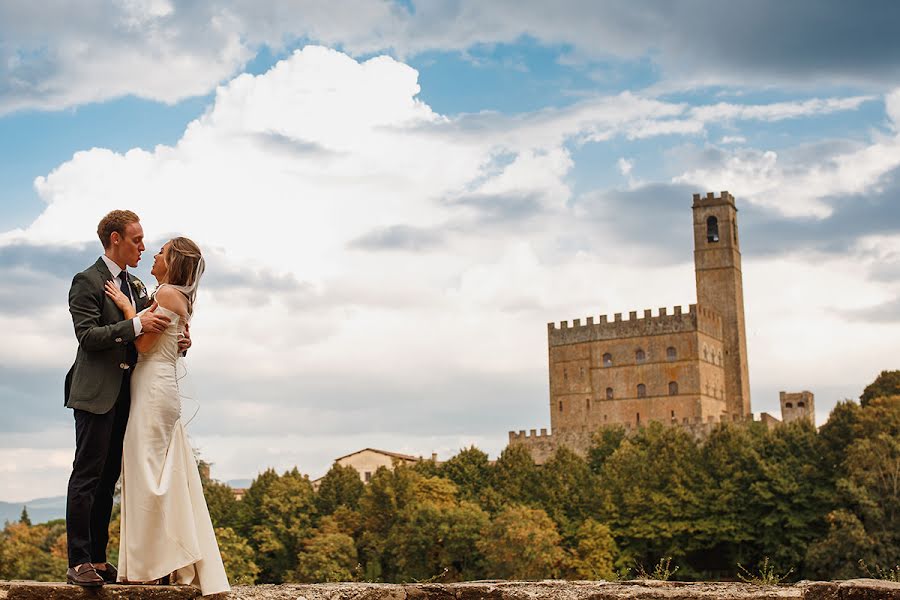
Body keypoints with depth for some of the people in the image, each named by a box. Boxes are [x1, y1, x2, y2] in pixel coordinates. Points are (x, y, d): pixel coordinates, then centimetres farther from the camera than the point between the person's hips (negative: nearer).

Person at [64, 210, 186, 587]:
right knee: (87, 477, -7)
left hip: (125, 394, 8)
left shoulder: (136, 286, 19)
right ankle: (78, 563, -5)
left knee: (108, 478, 10)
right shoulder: (88, 281, -6)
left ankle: (99, 560, 15)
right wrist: (136, 325, -25)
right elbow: (87, 335, -16)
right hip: (96, 393, -8)